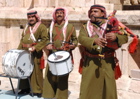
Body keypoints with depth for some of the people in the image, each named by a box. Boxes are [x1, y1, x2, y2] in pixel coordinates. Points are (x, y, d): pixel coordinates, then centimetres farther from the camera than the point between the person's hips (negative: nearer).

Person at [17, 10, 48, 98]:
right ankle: (25, 88, 21)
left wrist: (35, 47, -20)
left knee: (36, 71, -4)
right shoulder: (26, 27, 20)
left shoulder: (42, 27, -2)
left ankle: (38, 90, 3)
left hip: (35, 53, -6)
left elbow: (44, 39, -11)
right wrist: (19, 49, 12)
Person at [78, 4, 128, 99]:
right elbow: (81, 38, -12)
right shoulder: (85, 27, 8)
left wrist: (116, 37, -26)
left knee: (108, 87, 7)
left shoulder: (111, 25, 6)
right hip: (90, 62, 0)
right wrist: (94, 40, -31)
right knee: (88, 87, 4)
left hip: (107, 62, 0)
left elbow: (125, 38, -3)